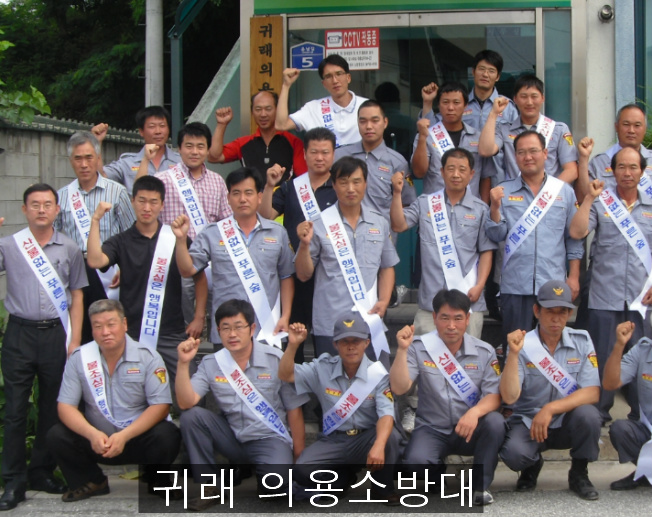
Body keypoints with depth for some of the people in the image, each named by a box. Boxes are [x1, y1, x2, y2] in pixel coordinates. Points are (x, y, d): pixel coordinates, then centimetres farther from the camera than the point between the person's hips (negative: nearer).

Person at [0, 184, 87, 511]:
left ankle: (42, 471, 20)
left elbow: (76, 296, 10)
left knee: (52, 407, 8)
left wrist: (75, 340, 2)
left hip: (55, 334, 2)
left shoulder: (69, 250, 8)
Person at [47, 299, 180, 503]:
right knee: (57, 436, -20)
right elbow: (66, 407, -6)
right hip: (97, 440, 3)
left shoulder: (147, 357, -9)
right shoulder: (79, 358, -3)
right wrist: (92, 434, -26)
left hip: (139, 438, -2)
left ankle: (156, 480, 3)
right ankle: (93, 482, 7)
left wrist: (124, 436, -27)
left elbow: (160, 406, -15)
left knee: (167, 436, -32)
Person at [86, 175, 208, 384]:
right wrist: (95, 220, -16)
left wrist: (199, 317, 5)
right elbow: (95, 261, -16)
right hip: (132, 334, 0)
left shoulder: (176, 239, 3)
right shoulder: (121, 241, 3)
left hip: (171, 335, 0)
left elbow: (199, 277, 11)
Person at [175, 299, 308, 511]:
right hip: (233, 437, 3)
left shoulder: (276, 360, -8)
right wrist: (183, 364, -23)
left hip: (270, 439, -3)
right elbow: (186, 403, -13)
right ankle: (212, 486, -7)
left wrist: (299, 458, -2)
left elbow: (294, 411, -3)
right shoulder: (211, 364, -1)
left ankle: (260, 478, 6)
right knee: (192, 416, -20)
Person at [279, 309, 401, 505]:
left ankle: (383, 487, -6)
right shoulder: (322, 368, 2)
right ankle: (342, 478, 11)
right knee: (302, 470, -25)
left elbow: (386, 414, -22)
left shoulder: (378, 374, -9)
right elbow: (286, 375, -2)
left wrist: (379, 445, -41)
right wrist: (293, 345, -19)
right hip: (333, 441, 2)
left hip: (366, 438, -2)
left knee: (391, 437, -36)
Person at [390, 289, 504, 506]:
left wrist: (475, 411, -31)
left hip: (470, 430, 1)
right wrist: (402, 350, -29)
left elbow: (494, 395, -9)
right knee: (416, 461, -31)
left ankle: (480, 485, -8)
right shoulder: (419, 348, -6)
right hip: (432, 429, -1)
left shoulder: (484, 352, -2)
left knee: (495, 422, -31)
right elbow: (399, 388, -16)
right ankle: (440, 476, 10)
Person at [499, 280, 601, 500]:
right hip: (528, 423, -2)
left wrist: (550, 409, -24)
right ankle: (532, 465, 9)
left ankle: (579, 474, -1)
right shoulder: (524, 345, -11)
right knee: (514, 453, -32)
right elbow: (509, 397, -20)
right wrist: (513, 354, -31)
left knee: (587, 414, -31)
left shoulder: (582, 341, -5)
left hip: (568, 423, 2)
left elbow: (592, 392, -14)